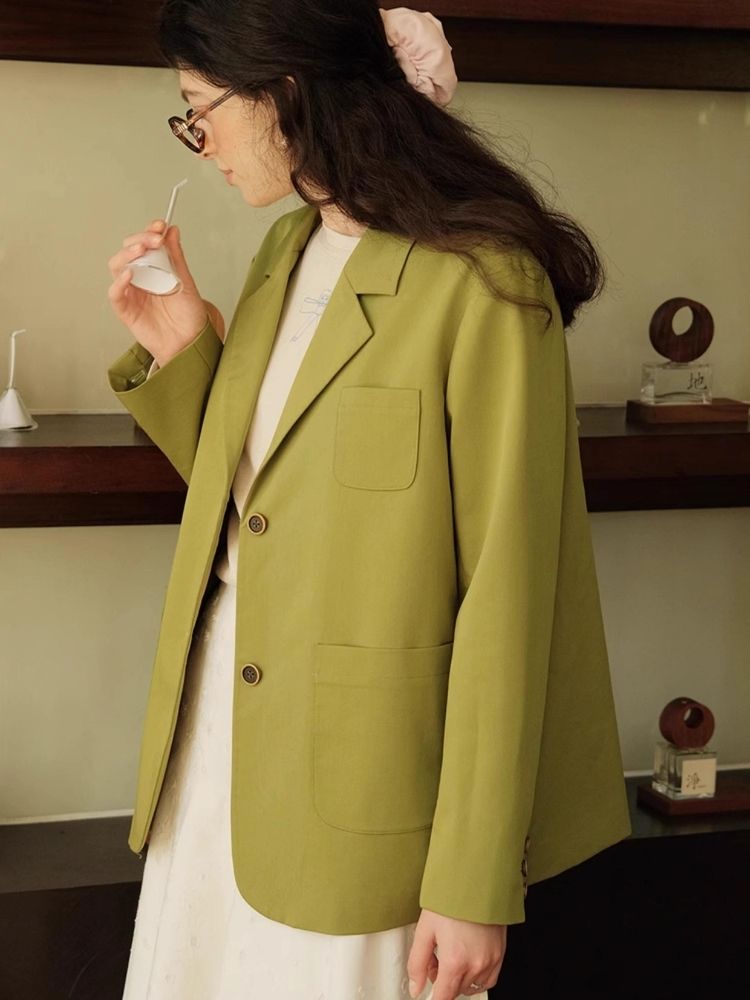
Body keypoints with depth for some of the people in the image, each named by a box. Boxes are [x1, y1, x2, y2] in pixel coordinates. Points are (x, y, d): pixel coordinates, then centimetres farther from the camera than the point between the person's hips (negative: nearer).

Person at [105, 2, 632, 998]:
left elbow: (507, 598, -18)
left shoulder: (482, 287, -18)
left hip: (357, 773, -7)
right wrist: (178, 355, -1)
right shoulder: (284, 254, 8)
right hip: (218, 726, 7)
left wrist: (475, 884, -15)